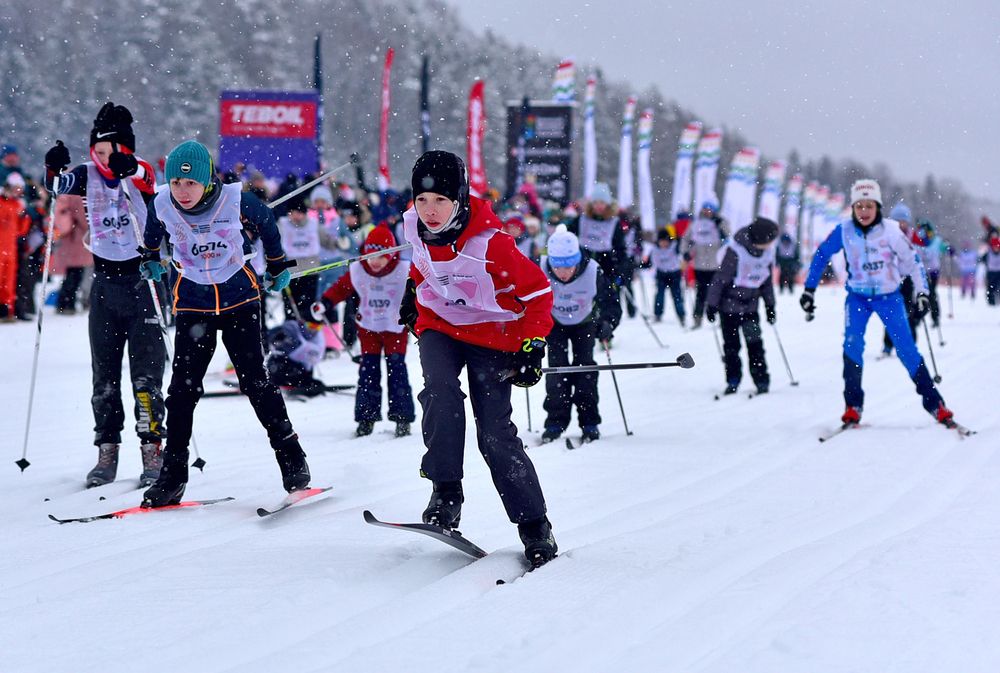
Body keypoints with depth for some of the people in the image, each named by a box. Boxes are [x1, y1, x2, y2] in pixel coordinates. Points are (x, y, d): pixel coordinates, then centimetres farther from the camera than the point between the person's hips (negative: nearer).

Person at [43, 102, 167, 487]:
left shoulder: (141, 172, -5)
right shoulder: (88, 175, 3)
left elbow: (145, 180, -29)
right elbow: (61, 184, -17)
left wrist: (127, 169, -52)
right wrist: (55, 170, -40)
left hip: (142, 280, -4)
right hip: (105, 283, 4)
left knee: (146, 372, -6)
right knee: (104, 374, 6)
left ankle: (152, 450, -2)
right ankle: (107, 453, 11)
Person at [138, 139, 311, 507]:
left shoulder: (237, 201, -18)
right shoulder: (162, 205, -12)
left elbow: (266, 223, 4)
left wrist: (277, 266, 15)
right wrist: (150, 259, 30)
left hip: (239, 300, -2)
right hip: (192, 305, 2)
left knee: (255, 380, -6)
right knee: (183, 387, -3)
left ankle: (292, 458, 6)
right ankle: (172, 475, 3)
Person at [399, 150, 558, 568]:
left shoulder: (489, 242, -24)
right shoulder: (416, 227, -9)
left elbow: (537, 291, -14)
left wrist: (533, 345, -18)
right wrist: (414, 290, 25)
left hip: (492, 334, -4)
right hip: (439, 328, 4)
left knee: (495, 435, -10)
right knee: (441, 392, -29)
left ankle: (534, 527, 2)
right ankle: (446, 493, -21)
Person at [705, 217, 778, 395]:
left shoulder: (767, 251, -4)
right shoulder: (735, 251, -23)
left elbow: (767, 280, 10)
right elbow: (720, 278, -16)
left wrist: (770, 305, 12)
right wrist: (711, 304, -13)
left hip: (750, 305, 4)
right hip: (729, 304, -4)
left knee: (754, 342, -3)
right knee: (731, 344, 4)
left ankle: (761, 380, 3)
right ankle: (733, 381, 14)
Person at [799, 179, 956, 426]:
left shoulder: (890, 230, -15)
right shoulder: (844, 231, -11)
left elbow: (911, 261, -4)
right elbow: (821, 256, 3)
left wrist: (922, 291, -11)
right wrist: (809, 290, 3)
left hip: (889, 296, -1)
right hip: (857, 297, 1)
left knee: (906, 349, -6)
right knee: (852, 346, -18)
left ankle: (934, 403, 3)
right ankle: (853, 406, -8)